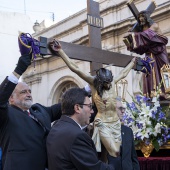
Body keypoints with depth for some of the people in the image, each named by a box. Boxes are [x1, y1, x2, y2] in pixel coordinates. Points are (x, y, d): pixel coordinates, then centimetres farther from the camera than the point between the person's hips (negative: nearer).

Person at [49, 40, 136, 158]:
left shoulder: (112, 82, 3)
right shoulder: (94, 83, -10)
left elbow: (124, 73, 23)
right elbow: (75, 69, -17)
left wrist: (133, 62, 35)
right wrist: (60, 51, -22)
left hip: (116, 122, 6)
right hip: (103, 124, -5)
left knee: (118, 152, 5)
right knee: (115, 152, -14)